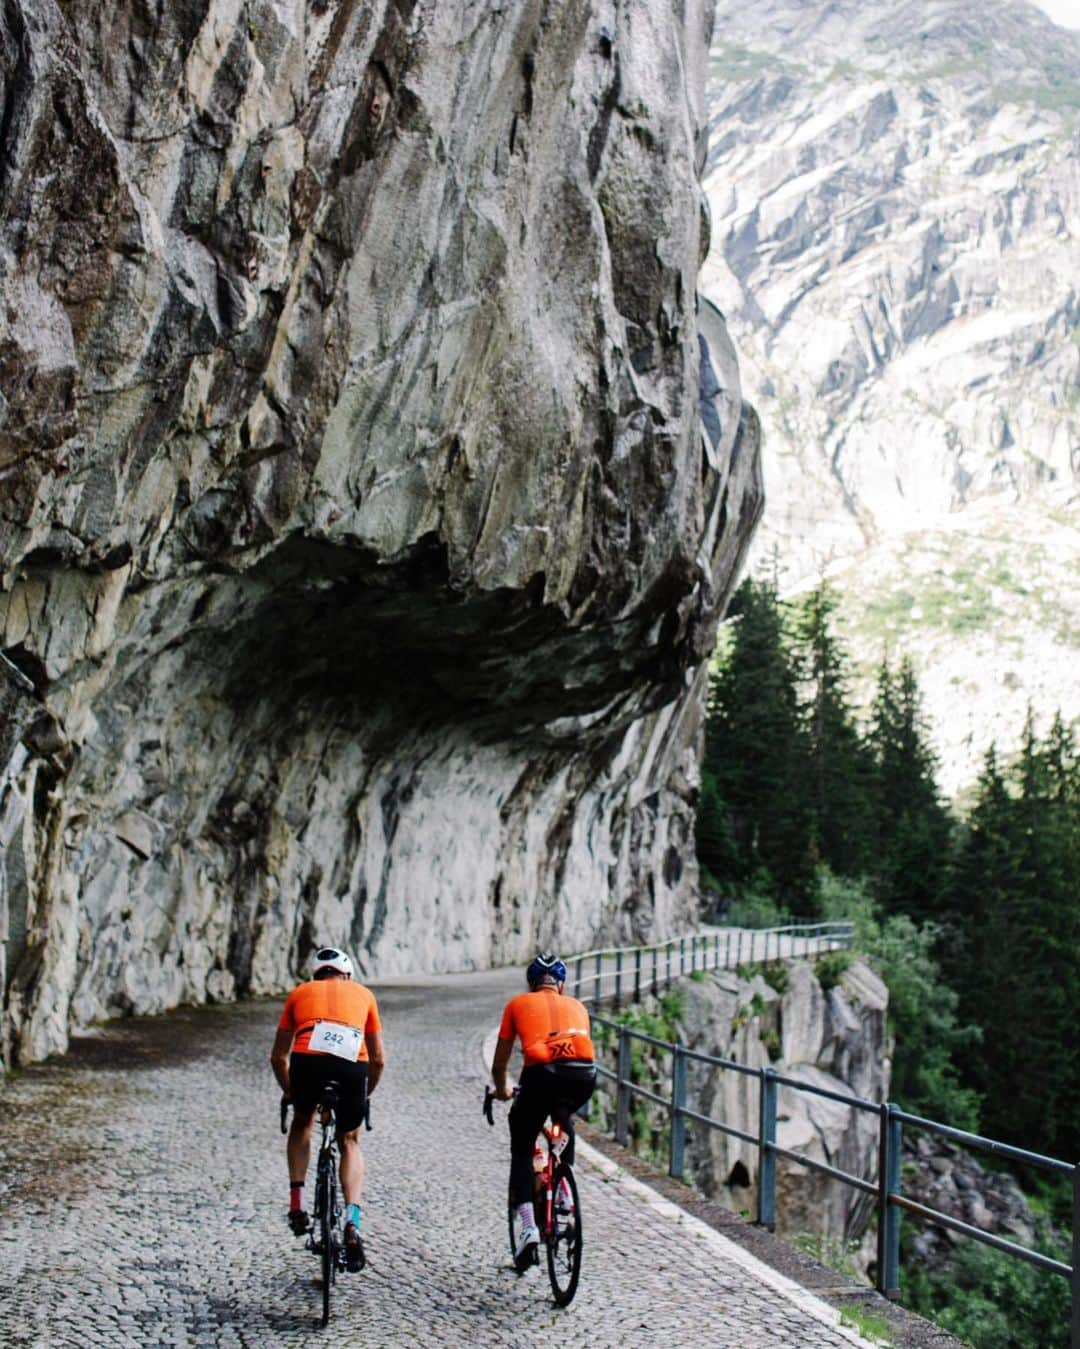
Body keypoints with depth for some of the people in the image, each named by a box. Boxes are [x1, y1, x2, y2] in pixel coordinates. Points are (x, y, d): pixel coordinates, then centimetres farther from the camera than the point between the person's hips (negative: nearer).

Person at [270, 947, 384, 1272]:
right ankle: (353, 1222, 5)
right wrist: (365, 1094, 45)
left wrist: (289, 1092, 46)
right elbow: (378, 1059, 29)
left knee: (302, 1123, 32)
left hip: (307, 1062, 0)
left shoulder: (300, 993, 29)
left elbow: (278, 1057, 31)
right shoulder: (363, 994, 29)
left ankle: (297, 1202, 21)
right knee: (349, 1141, 22)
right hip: (352, 1068, 0)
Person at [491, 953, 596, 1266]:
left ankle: (526, 1225, 2)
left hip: (542, 1074, -3)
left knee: (521, 1150, 16)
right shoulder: (576, 1006, 31)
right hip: (584, 1075, 3)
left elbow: (499, 1064, 30)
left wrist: (502, 1090, 50)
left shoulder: (518, 1004, 26)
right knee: (564, 1121, 36)